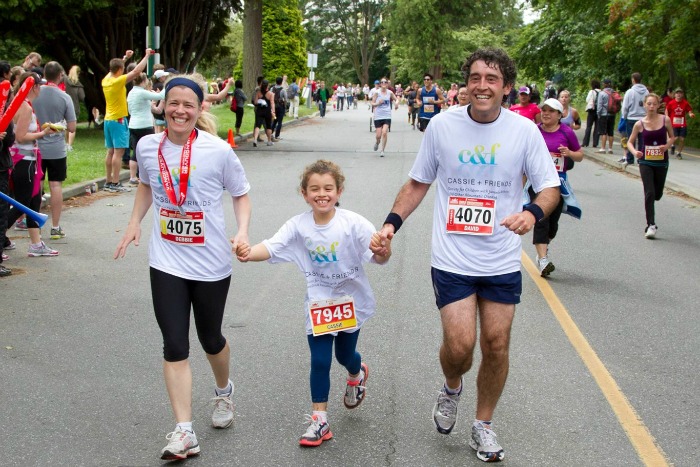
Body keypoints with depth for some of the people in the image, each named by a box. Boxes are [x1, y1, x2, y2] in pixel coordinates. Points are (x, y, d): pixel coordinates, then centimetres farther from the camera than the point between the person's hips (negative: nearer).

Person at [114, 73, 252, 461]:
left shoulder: (218, 150, -12)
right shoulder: (147, 146, -2)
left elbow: (241, 194, -1)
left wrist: (243, 231, -16)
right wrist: (135, 222, 7)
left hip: (210, 262, -2)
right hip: (167, 261, 2)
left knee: (210, 338, 15)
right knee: (174, 344, -4)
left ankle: (224, 391, 47)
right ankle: (183, 431, 1)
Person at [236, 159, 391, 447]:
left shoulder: (353, 223, -20)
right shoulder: (299, 225, -14)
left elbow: (378, 257, -25)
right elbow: (272, 247, -23)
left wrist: (383, 251, -49)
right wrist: (249, 253, -44)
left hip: (351, 301, -1)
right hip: (318, 302, 1)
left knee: (344, 353, 18)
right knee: (320, 360, -3)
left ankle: (357, 374, 56)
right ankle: (319, 420, 11)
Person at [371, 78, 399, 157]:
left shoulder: (390, 93, 2)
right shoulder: (377, 93, -3)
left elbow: (396, 99, 18)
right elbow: (372, 104, -2)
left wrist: (396, 103, -4)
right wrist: (378, 103, -22)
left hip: (387, 116, 0)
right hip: (378, 116, 0)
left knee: (384, 132, -16)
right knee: (378, 135, 0)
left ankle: (382, 150, -4)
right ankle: (377, 142, 37)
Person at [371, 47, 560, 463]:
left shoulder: (525, 131, -5)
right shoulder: (442, 125, -3)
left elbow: (551, 188, -2)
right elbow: (418, 183, 8)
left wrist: (533, 213, -24)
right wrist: (392, 223, -5)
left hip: (502, 261, 1)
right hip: (452, 259, -1)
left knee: (496, 344, 7)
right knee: (459, 346, -8)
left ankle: (484, 425, 30)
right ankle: (452, 389, 29)